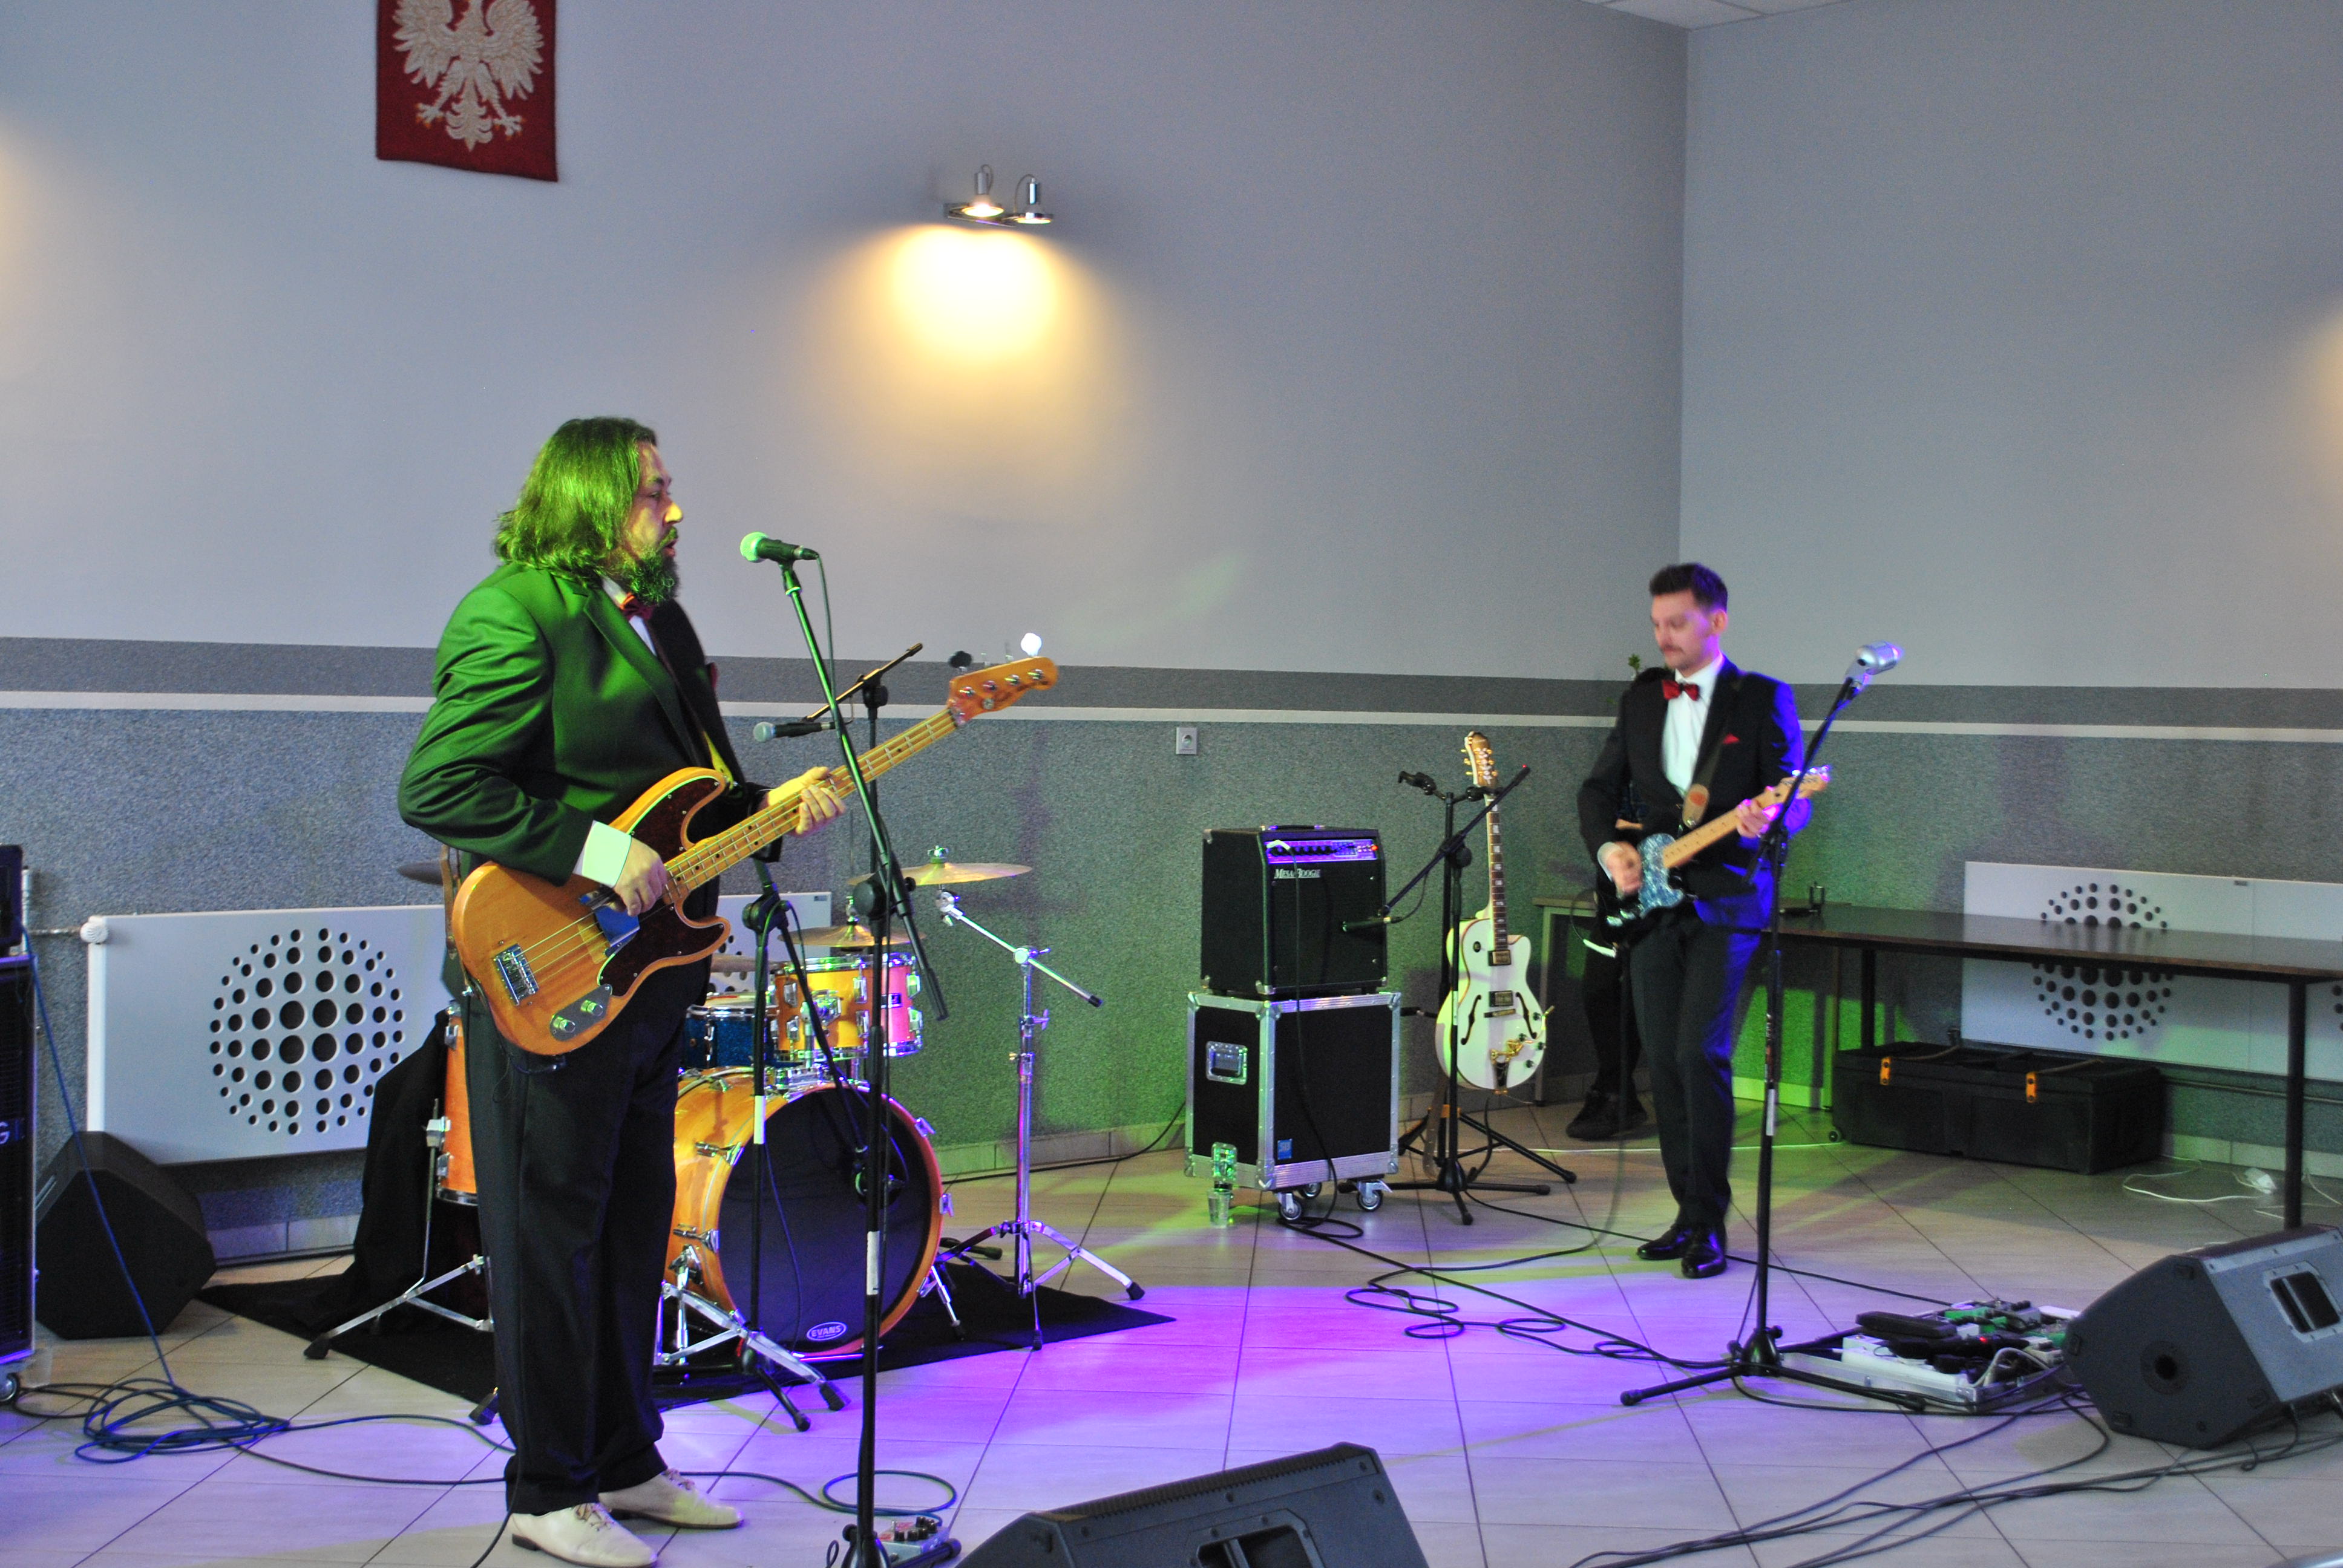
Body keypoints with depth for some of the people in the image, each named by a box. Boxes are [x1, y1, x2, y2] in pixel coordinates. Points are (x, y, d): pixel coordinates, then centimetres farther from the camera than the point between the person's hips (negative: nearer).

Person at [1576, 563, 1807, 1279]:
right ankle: (1688, 1212, 15)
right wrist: (1609, 849, -2)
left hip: (1725, 902, -5)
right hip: (1651, 901, 5)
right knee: (1663, 1063, 5)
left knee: (1701, 1054, -14)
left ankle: (1708, 1222, -6)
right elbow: (1600, 787, 16)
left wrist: (1765, 820, -31)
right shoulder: (1642, 697, 12)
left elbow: (1795, 797, -8)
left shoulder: (1763, 699, -2)